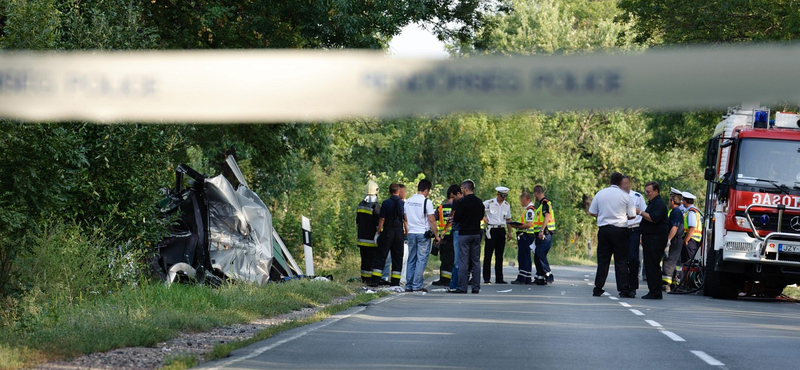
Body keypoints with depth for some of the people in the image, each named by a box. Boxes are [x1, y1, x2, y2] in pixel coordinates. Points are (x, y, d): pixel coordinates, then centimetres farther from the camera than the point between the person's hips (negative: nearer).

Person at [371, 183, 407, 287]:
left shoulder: (386, 203, -5)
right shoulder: (403, 204, 2)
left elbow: (382, 219, -5)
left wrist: (379, 232, 2)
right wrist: (406, 232, 15)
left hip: (387, 232, -2)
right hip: (399, 232, 2)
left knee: (381, 256, 1)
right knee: (397, 257, 8)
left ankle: (375, 280, -6)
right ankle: (395, 281, 7)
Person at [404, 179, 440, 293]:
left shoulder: (408, 201, 9)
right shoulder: (426, 202, -10)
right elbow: (431, 220, -10)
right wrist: (436, 235, -4)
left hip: (411, 233, 6)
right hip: (423, 233, -6)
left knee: (411, 260, 10)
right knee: (421, 260, -3)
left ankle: (408, 286, 10)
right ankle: (417, 286, -6)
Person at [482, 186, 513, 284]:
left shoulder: (507, 205, 10)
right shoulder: (489, 203, -6)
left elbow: (508, 219, 18)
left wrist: (510, 232, 12)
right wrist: (484, 218, -10)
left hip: (501, 230, 5)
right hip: (491, 230, -5)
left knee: (499, 255, 7)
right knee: (488, 254, -5)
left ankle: (499, 278, 12)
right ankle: (486, 278, -3)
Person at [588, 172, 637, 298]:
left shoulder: (600, 194, 4)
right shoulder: (625, 196, -3)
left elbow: (592, 212, 7)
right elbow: (632, 215, 0)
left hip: (604, 229, 2)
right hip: (620, 230, -2)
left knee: (603, 259, 7)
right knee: (621, 260, 1)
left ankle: (598, 289, 5)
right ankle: (624, 290, -1)